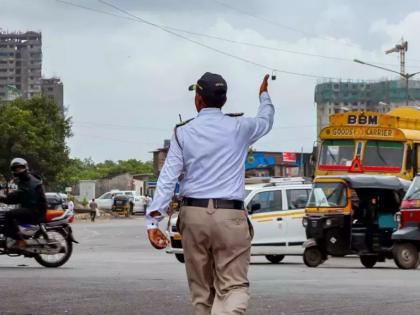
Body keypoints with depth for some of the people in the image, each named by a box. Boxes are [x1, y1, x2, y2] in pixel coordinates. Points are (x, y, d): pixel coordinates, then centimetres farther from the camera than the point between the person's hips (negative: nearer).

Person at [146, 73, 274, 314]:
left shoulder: (183, 133, 4)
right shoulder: (239, 127, 4)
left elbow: (168, 178, -3)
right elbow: (266, 121, 27)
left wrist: (154, 220, -6)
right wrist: (264, 95, 48)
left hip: (193, 214, 2)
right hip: (230, 216, -2)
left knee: (201, 289, 13)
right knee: (234, 286, -6)